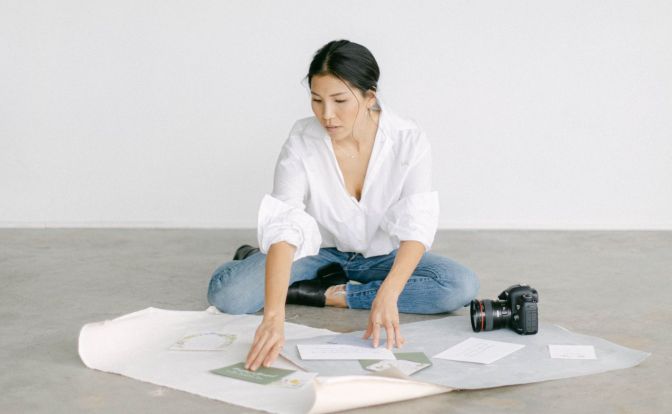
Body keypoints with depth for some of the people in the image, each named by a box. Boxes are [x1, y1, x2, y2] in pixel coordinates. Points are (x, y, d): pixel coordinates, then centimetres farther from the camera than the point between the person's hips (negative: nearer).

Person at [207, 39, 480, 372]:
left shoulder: (408, 141, -22)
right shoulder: (301, 142, -23)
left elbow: (416, 227, -28)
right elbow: (282, 227, -33)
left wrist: (387, 296, -46)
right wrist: (273, 316, -46)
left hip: (384, 256, 2)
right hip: (319, 252, -2)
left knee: (462, 286, -27)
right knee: (225, 291, -25)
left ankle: (323, 293, -17)